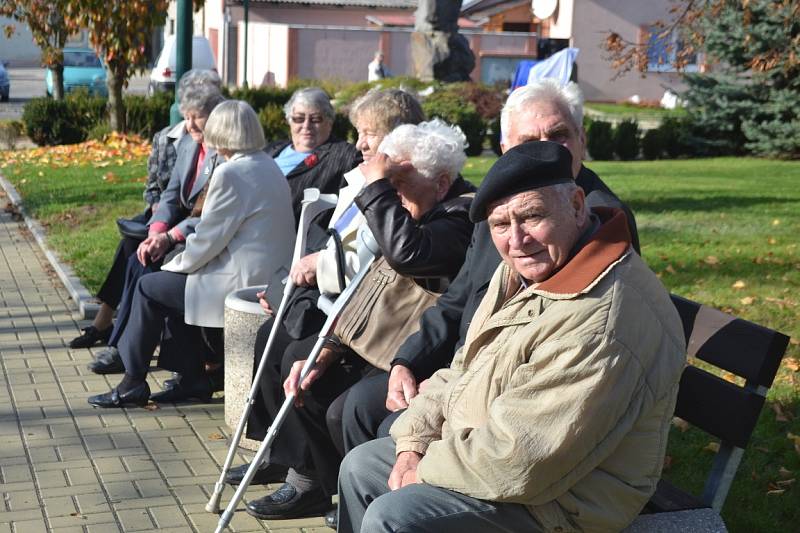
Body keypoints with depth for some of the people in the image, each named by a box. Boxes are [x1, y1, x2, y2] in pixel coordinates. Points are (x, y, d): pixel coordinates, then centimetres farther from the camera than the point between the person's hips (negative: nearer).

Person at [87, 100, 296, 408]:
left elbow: (207, 239, -15)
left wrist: (177, 265, 3)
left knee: (149, 288, 6)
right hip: (268, 275, 9)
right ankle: (193, 381, 24)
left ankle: (133, 383, 16)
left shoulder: (230, 173, -18)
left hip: (242, 282, -9)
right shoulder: (269, 166, 11)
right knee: (175, 282, 23)